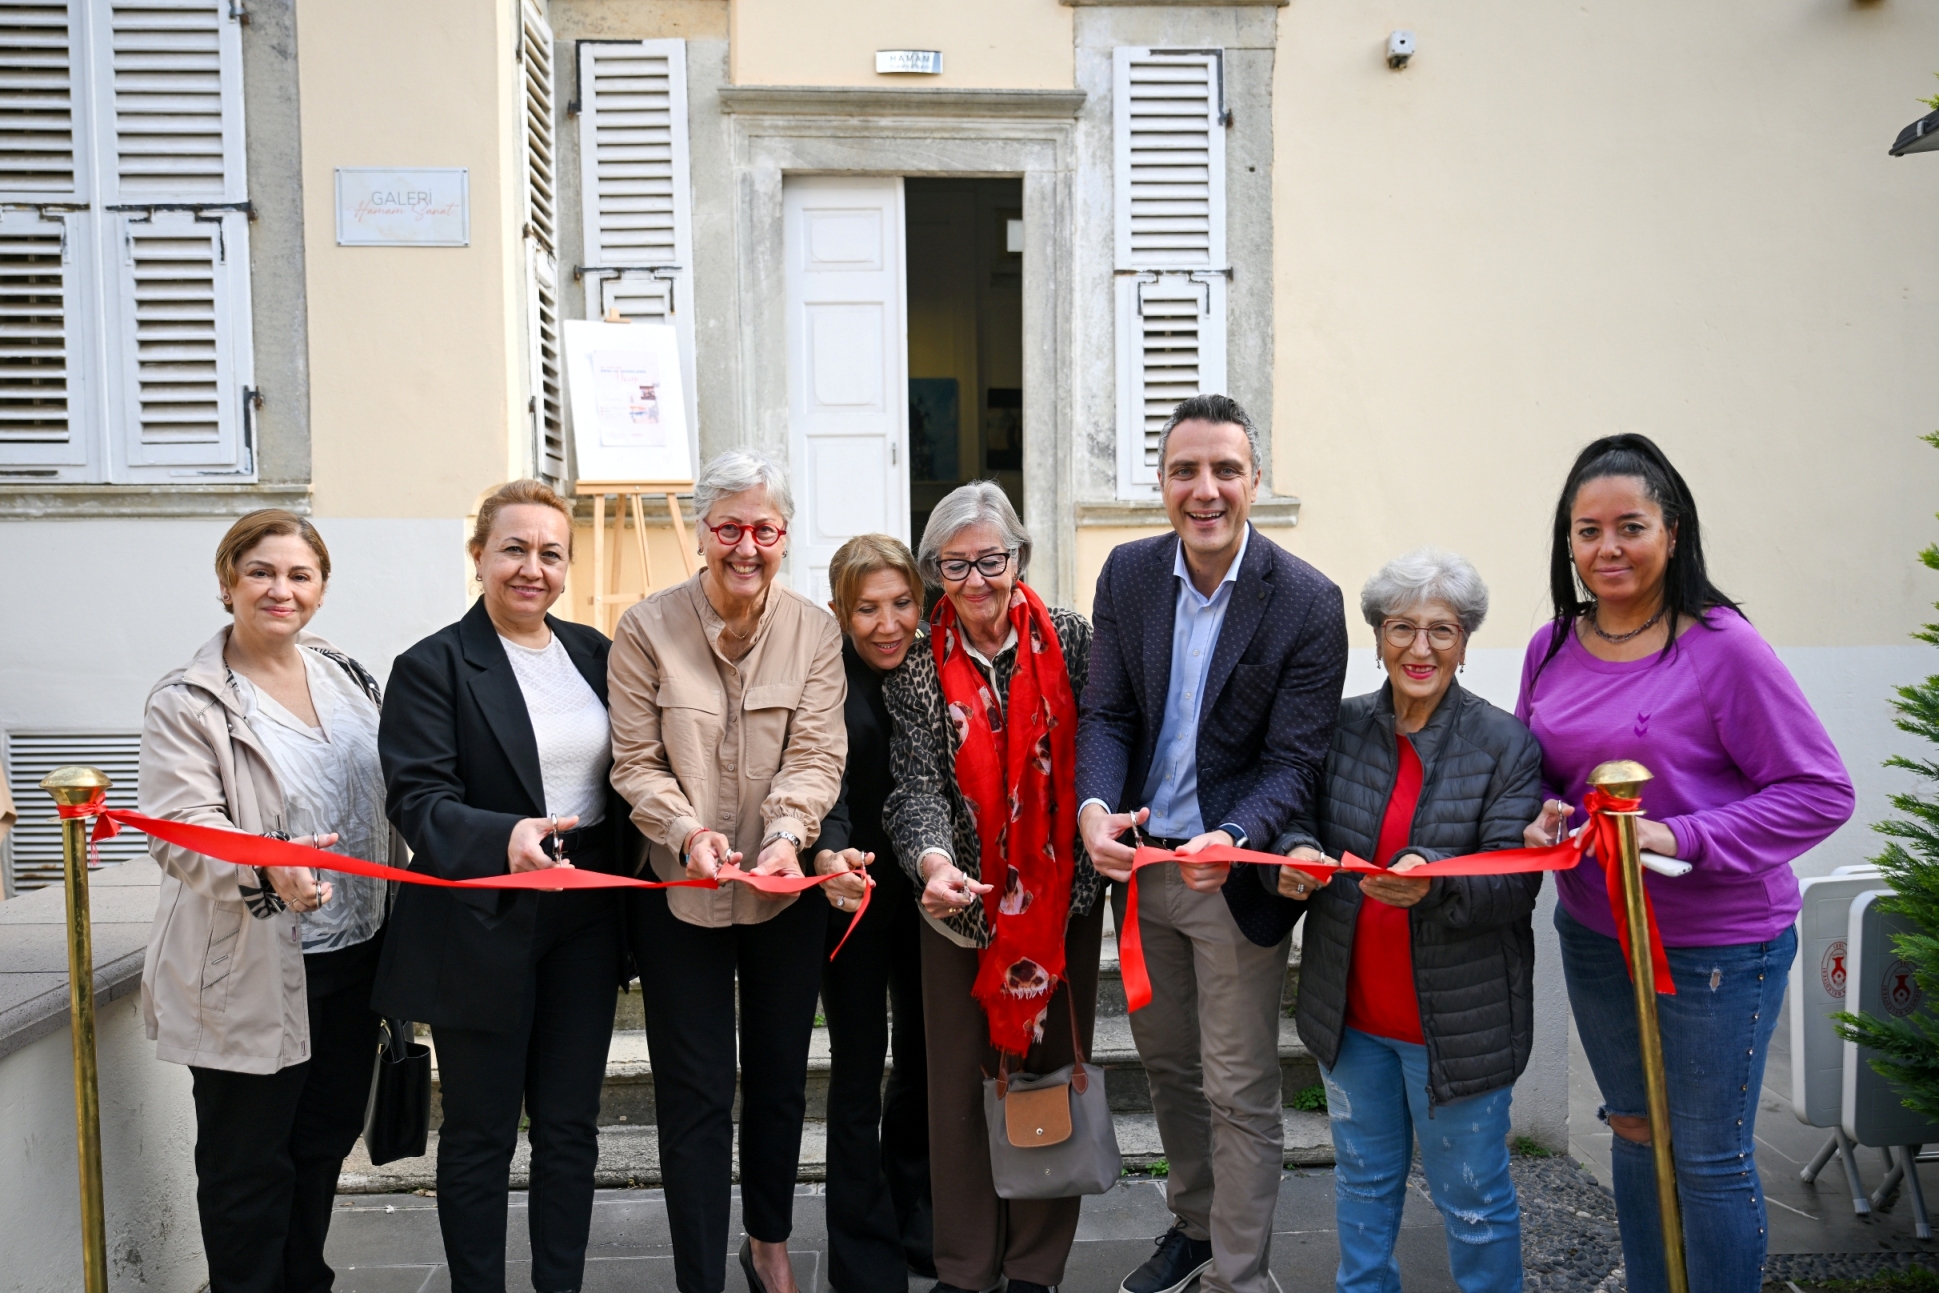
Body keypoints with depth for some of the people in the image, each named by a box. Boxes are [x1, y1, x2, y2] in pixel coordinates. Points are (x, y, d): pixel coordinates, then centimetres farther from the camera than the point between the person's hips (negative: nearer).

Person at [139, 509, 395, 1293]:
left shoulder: (347, 678, 7)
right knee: (248, 1162, 7)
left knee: (326, 1138, 18)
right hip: (252, 971, -5)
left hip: (353, 953, 6)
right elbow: (182, 832, -17)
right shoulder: (186, 704, -9)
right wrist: (266, 874, -36)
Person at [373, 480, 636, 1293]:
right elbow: (418, 798, -17)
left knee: (570, 1126, 14)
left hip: (584, 919, 5)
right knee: (480, 1133, 10)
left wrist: (630, 879, 0)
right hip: (484, 924, -4)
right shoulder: (433, 666, -8)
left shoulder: (592, 652, 8)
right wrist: (505, 837, -35)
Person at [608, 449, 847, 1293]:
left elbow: (817, 754, -7)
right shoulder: (648, 628, -6)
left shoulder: (814, 630, -2)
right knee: (695, 1096, 5)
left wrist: (788, 830, -24)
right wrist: (687, 830, -22)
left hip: (786, 892, 2)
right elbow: (635, 762, -6)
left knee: (780, 1078, 18)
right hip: (680, 893, -2)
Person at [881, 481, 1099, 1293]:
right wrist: (933, 862, -30)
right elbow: (917, 787, -11)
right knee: (960, 1082, 7)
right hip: (963, 904, 0)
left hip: (1062, 898, 0)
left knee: (1051, 1070, 9)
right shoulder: (917, 672, -2)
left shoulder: (1068, 639, -1)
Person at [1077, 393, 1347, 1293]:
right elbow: (1106, 712, -2)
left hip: (1236, 873, -5)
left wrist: (1231, 840, -32)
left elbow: (1294, 761, -14)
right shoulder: (1127, 575, -1)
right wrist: (1095, 807, -21)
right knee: (1166, 1064, 22)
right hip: (1139, 862, 5)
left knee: (1240, 1092, 6)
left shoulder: (1308, 602, -14)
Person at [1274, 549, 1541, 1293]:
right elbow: (1300, 822, 5)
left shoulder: (1507, 745, -10)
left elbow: (1515, 882, -16)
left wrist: (1432, 880, -35)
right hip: (1350, 1011, 4)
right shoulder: (1342, 728, 0)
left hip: (1458, 1021, -4)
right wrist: (1298, 855, -18)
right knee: (1362, 1180, 23)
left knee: (1473, 1200, 12)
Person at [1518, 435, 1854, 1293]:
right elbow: (1534, 771, 13)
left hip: (1717, 943, -6)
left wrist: (1682, 837, -25)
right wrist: (1539, 815, -9)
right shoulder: (1552, 649, 0)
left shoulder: (1722, 648, -17)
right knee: (1634, 1130, 22)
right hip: (1592, 933, 6)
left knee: (1709, 1156, 8)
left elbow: (1821, 791, -16)